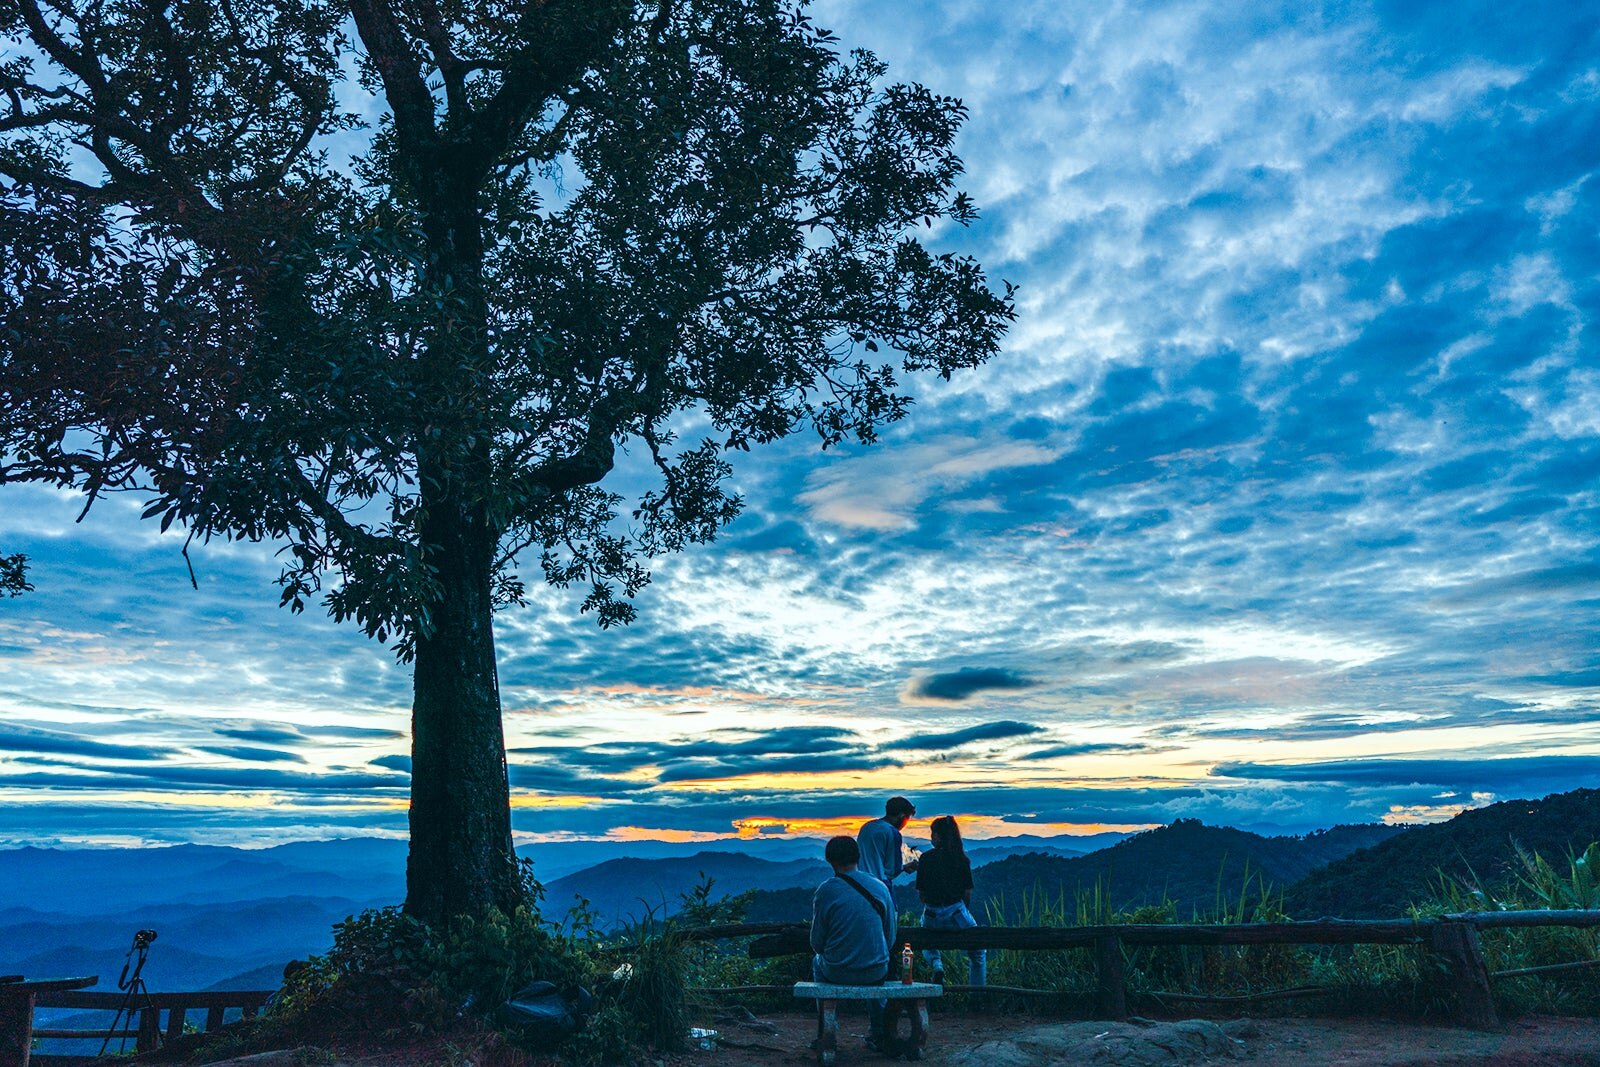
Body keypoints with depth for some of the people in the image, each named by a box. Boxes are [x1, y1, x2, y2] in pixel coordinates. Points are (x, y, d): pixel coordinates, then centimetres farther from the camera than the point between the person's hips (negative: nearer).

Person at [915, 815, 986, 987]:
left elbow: (920, 892, 0)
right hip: (956, 913, -1)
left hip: (931, 916, 1)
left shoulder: (926, 858, -3)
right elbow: (968, 892, -2)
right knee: (977, 952, 23)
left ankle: (936, 965, 4)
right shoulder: (961, 858, -3)